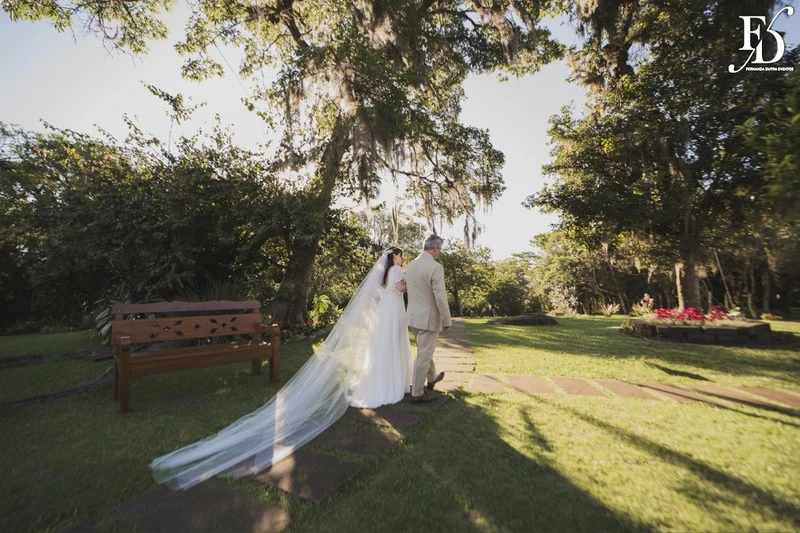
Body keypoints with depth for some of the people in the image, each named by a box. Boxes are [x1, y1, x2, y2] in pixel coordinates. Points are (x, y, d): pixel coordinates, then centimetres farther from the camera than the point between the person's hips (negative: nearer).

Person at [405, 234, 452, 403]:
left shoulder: (410, 265, 4)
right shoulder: (436, 267, -19)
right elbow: (440, 298, -19)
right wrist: (447, 322, -10)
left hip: (413, 315, 8)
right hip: (428, 317, -8)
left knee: (425, 351, 25)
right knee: (424, 355, 5)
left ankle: (431, 378, 46)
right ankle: (417, 392, 18)